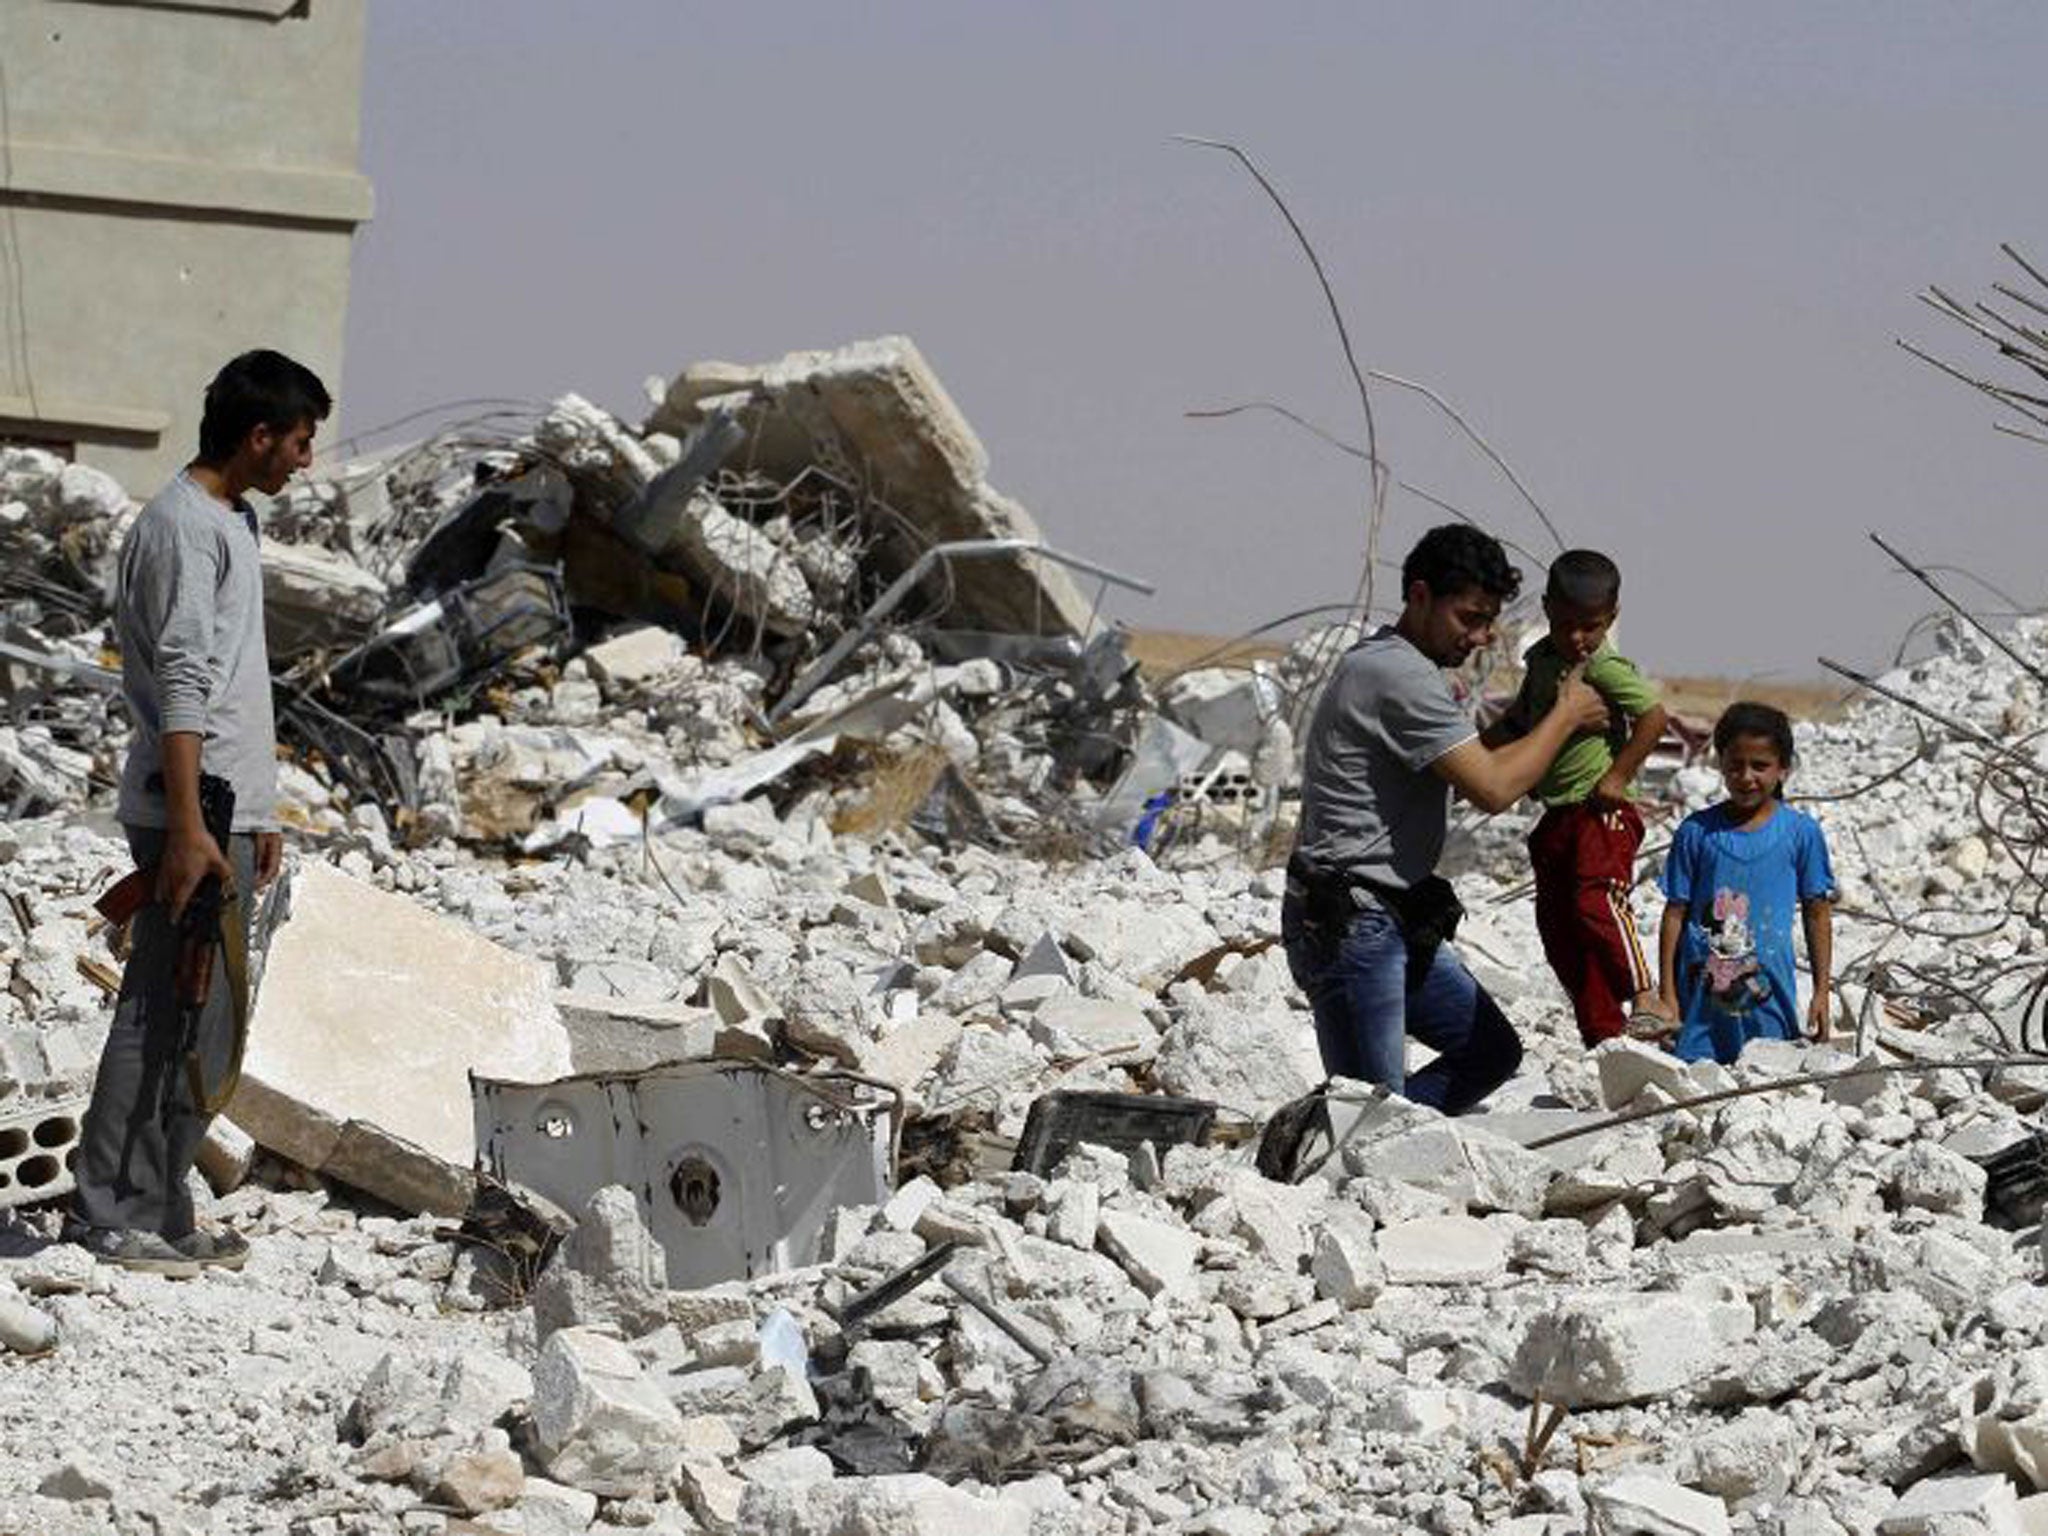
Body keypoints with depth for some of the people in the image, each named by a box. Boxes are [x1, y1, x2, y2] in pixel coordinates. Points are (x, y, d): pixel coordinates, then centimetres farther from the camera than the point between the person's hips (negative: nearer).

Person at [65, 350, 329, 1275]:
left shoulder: (232, 524, 19)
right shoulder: (182, 527, -13)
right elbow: (180, 687, -20)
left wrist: (259, 814, 24)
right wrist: (187, 826, -24)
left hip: (228, 814, 10)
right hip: (190, 816, -10)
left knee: (204, 1026, 11)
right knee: (167, 1016, -9)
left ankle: (158, 1215, 14)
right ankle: (109, 1215, -7)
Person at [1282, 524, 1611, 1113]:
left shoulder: (1387, 664, 17)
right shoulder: (1400, 677, -17)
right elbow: (1492, 789, -19)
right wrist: (1566, 716, -6)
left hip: (1399, 921, 11)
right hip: (1350, 925, -11)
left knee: (1494, 1052, 14)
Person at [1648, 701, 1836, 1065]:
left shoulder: (1801, 833, 2)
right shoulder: (1697, 831, 3)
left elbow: (1817, 915, 8)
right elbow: (1675, 914, 6)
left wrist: (1822, 992, 7)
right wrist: (1666, 995, 3)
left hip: (1768, 990, 0)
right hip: (1702, 990, 0)